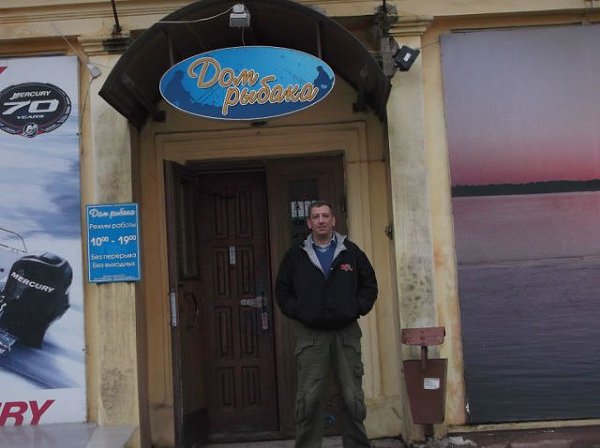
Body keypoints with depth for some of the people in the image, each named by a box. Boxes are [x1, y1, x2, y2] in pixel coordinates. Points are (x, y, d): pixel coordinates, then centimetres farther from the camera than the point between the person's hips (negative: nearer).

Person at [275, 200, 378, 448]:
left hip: (347, 334, 1)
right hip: (310, 335, -1)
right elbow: (282, 290, 11)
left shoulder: (351, 251, 9)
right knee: (309, 399, -2)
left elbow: (370, 285, 13)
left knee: (353, 398, 5)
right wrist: (297, 312, -3)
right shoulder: (295, 255, 8)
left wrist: (357, 308, -1)